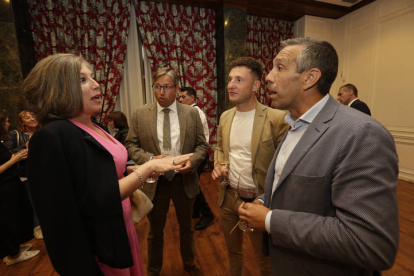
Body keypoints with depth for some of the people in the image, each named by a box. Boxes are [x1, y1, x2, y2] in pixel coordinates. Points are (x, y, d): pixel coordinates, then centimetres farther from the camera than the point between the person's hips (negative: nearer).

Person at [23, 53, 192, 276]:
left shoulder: (94, 128, 2)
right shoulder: (53, 136, -24)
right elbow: (97, 203, -27)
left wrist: (132, 171, 0)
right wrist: (148, 167, -25)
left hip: (120, 227, 8)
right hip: (98, 245, -7)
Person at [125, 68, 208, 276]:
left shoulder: (192, 113, -3)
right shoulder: (140, 114, -3)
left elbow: (201, 145, 0)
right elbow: (131, 145, -1)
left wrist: (192, 161, -18)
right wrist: (150, 159, -19)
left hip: (184, 180, 1)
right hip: (155, 181, 0)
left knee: (186, 227, 23)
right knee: (155, 231, 20)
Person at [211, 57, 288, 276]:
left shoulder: (276, 118, -17)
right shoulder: (225, 117, 2)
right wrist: (217, 165, -5)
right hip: (227, 196, 5)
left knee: (264, 257, 21)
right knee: (232, 249, 28)